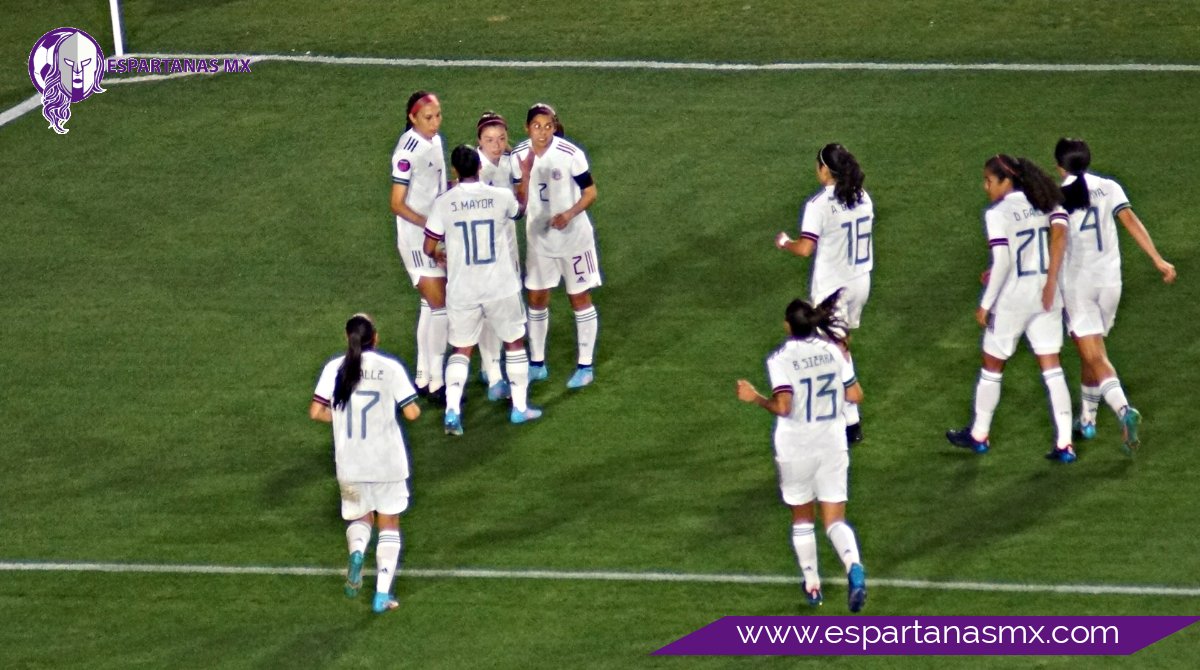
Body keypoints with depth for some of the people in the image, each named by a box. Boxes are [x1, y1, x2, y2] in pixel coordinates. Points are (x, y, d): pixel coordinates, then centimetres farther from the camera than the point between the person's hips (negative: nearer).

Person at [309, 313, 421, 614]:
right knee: (389, 523, 11)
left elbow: (316, 412, -5)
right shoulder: (390, 368, -8)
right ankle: (382, 594, 1)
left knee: (360, 517, 22)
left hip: (349, 464, 1)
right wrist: (415, 407, 14)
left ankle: (357, 551, -12)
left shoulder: (334, 368, -3)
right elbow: (411, 413, -9)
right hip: (388, 462, -1)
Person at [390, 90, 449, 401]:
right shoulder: (408, 151, -20)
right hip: (415, 236, -8)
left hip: (435, 235, 8)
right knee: (439, 305, -10)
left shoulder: (435, 140, 5)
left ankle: (423, 376, 21)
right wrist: (429, 224, -25)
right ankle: (435, 382, -5)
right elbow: (398, 204, -18)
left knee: (431, 304, 13)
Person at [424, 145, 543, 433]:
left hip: (462, 290, 0)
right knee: (515, 342, 19)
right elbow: (519, 210, 18)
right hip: (501, 287, 0)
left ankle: (452, 409, -5)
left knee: (461, 349, 11)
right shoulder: (501, 197, -7)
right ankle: (520, 407, 24)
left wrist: (441, 256, 23)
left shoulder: (444, 202, -8)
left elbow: (429, 248, -1)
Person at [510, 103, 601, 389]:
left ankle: (586, 366, 13)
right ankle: (537, 363, 22)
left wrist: (569, 215, -25)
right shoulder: (519, 155, -7)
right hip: (538, 236, 4)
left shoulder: (570, 154, -19)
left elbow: (590, 192, -12)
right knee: (536, 299, 9)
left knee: (580, 298, 4)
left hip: (573, 235, -4)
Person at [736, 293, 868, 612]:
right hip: (833, 445, 2)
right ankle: (853, 566, -24)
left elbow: (783, 406, -24)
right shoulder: (834, 350, -3)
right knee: (835, 519, 4)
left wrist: (756, 398, -6)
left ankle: (812, 585, 24)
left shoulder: (781, 358, -15)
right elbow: (855, 395, 2)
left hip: (796, 450, -2)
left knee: (802, 517, 18)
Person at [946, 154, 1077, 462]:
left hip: (1012, 299, -5)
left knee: (992, 366, 13)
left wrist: (986, 304, -12)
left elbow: (1002, 262, -20)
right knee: (1051, 367, 7)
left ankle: (979, 435, 28)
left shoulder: (997, 213, -15)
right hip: (1045, 296, 5)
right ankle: (1064, 443, 2)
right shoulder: (1044, 204, 3)